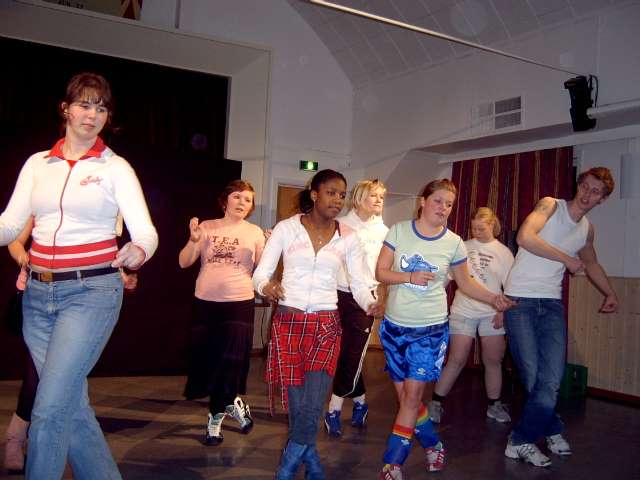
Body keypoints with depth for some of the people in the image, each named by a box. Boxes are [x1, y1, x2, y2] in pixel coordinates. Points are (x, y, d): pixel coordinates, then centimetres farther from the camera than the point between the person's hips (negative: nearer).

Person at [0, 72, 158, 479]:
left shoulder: (115, 168, -1)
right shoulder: (37, 164, 11)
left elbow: (146, 231, -10)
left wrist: (138, 251, -32)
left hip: (91, 292, -4)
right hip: (39, 294, 5)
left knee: (49, 410, -10)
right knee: (73, 407, 11)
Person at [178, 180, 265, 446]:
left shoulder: (254, 233, 4)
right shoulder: (207, 227, 3)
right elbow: (184, 263, -1)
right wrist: (193, 240, -17)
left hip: (239, 304, -1)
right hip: (205, 303, 2)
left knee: (231, 362, -3)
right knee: (205, 360, 7)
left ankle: (216, 416, 17)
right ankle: (230, 402, 29)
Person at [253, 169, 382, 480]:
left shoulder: (348, 238, 4)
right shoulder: (286, 228, -1)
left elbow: (360, 284, 1)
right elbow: (260, 273, -1)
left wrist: (371, 304, -21)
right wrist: (266, 286, -23)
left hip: (326, 325, 1)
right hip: (288, 323, -1)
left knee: (311, 409, -11)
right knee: (297, 405, 1)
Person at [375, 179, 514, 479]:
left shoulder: (454, 243, -3)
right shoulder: (398, 231, -4)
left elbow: (464, 282, 9)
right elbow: (380, 273, -4)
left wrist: (492, 298, -5)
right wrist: (409, 277, -20)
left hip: (431, 329, -1)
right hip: (394, 325, 2)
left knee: (412, 394, -5)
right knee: (404, 395, 8)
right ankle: (432, 445, 31)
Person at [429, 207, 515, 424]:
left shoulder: (503, 252, 4)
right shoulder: (464, 247, 5)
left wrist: (503, 311, -6)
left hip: (491, 314, 1)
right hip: (463, 311, -1)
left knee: (493, 361, 7)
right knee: (457, 360, -4)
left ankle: (494, 405, 24)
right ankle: (436, 403, 5)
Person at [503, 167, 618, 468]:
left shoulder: (587, 229, 15)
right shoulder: (550, 205, -4)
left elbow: (591, 264, 35)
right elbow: (525, 237, -22)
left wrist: (610, 294, 29)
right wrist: (567, 259, -12)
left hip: (552, 304, 5)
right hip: (520, 301, -5)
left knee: (551, 381, -5)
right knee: (533, 378, -7)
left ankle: (521, 442, 11)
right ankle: (552, 430, 15)